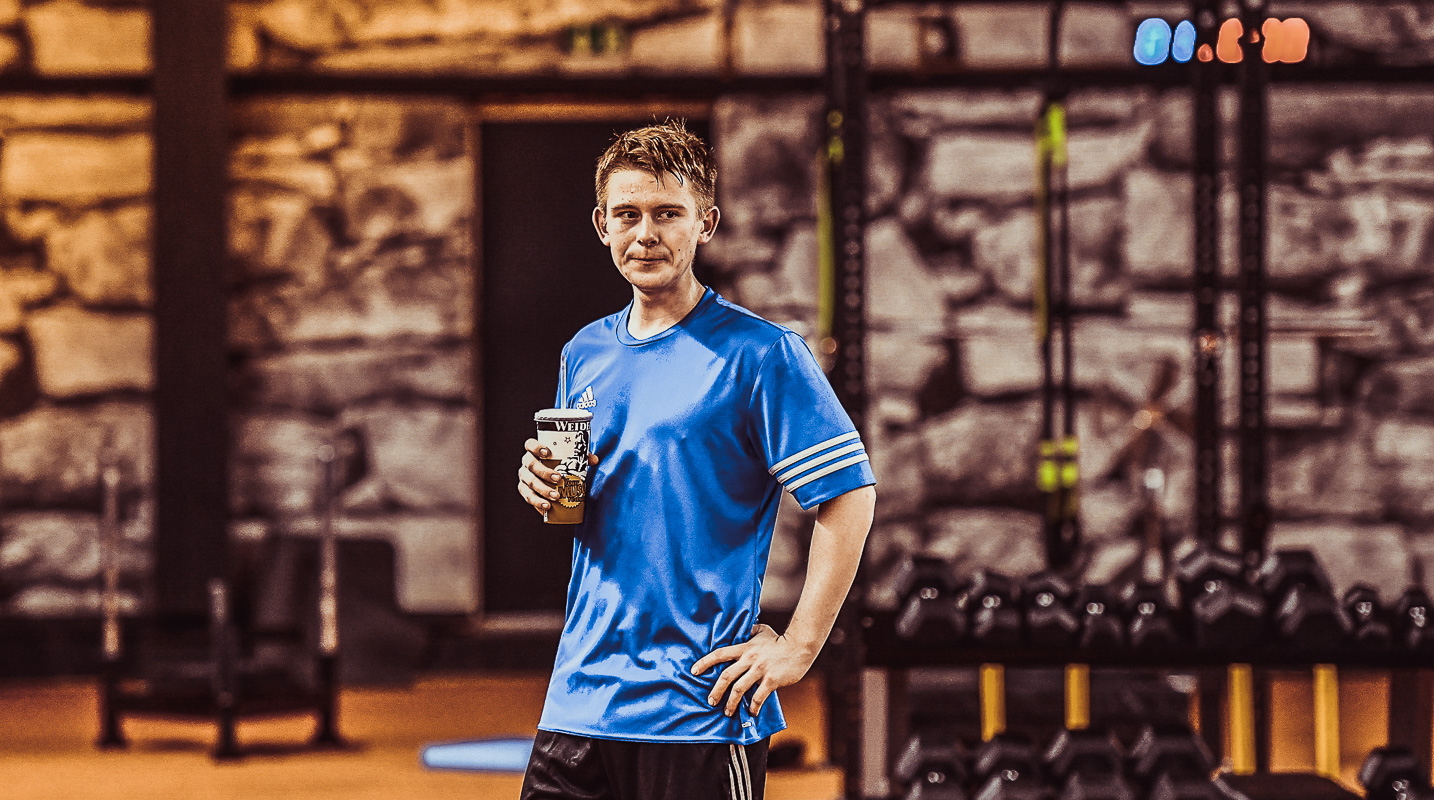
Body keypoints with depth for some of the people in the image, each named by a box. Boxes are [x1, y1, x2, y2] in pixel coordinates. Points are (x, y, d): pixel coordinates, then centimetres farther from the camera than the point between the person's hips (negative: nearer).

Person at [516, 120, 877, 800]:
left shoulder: (759, 354, -7)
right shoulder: (584, 355, 13)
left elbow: (850, 500, -10)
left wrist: (797, 647, -14)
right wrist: (541, 484, 2)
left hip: (701, 711, -6)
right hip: (580, 696, 6)